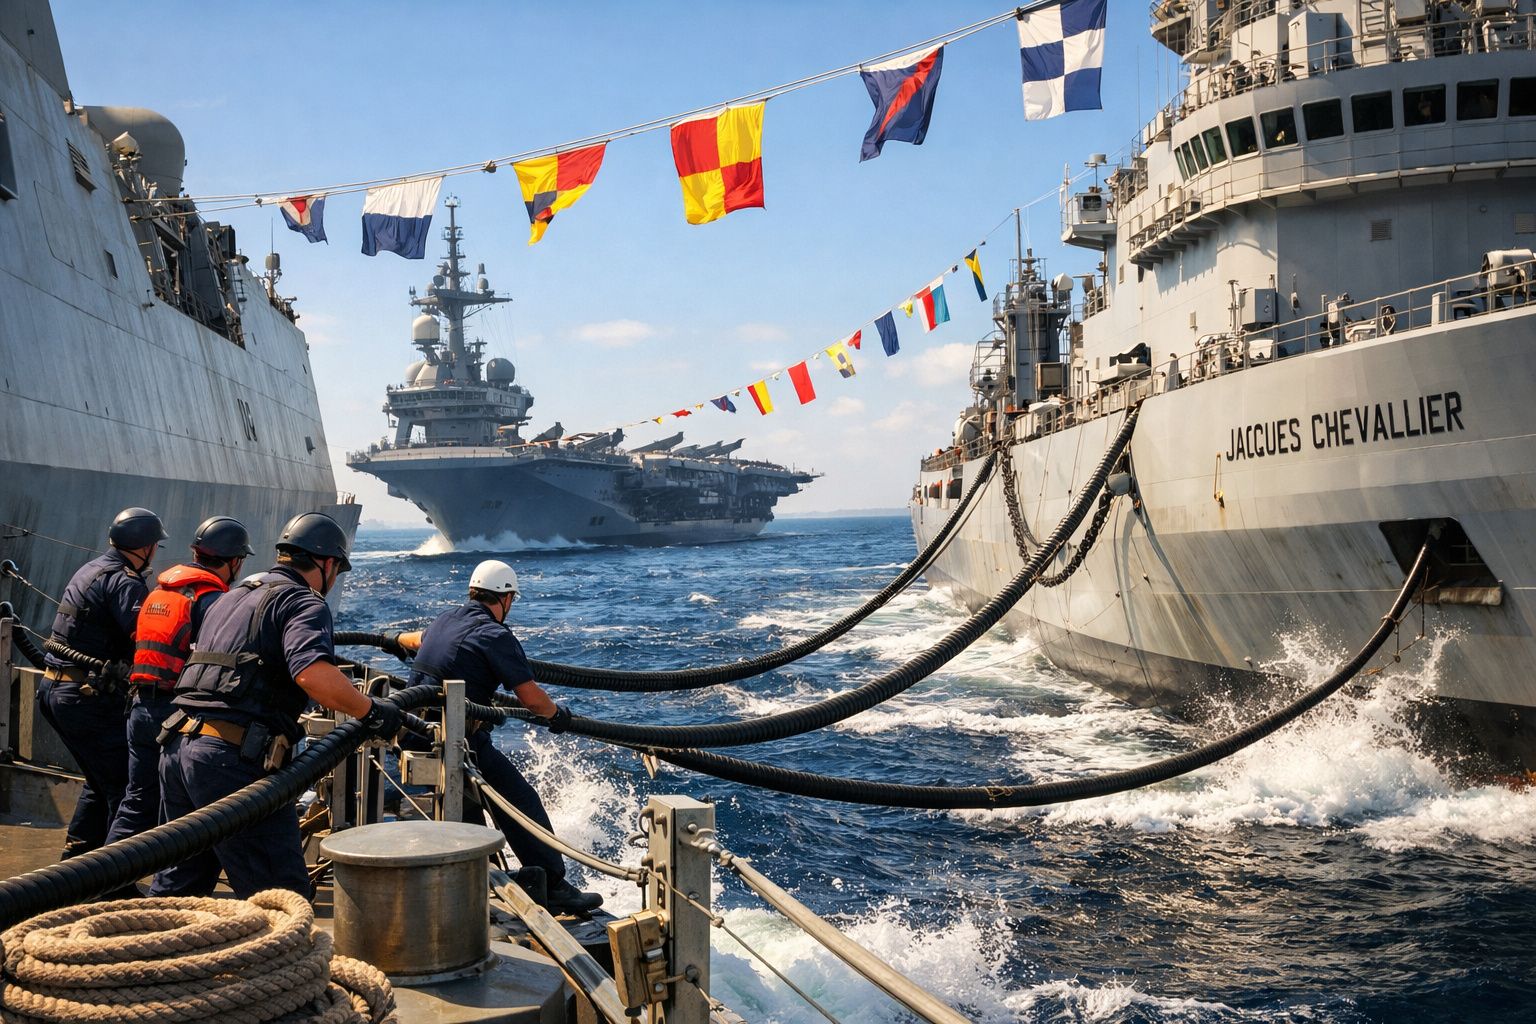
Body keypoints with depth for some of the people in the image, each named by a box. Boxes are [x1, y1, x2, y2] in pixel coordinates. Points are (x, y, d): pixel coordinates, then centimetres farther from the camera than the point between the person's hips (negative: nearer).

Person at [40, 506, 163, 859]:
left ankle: (75, 860, 26)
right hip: (88, 698, -10)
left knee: (100, 783, 22)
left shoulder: (90, 570, 15)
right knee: (125, 789, -4)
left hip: (54, 689, 10)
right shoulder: (125, 583, -15)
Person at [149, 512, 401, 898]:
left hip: (177, 748, 9)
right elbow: (313, 673, -22)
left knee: (177, 887, 22)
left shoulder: (231, 597, 25)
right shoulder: (304, 602, -3)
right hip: (232, 758, -9)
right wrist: (371, 711, -10)